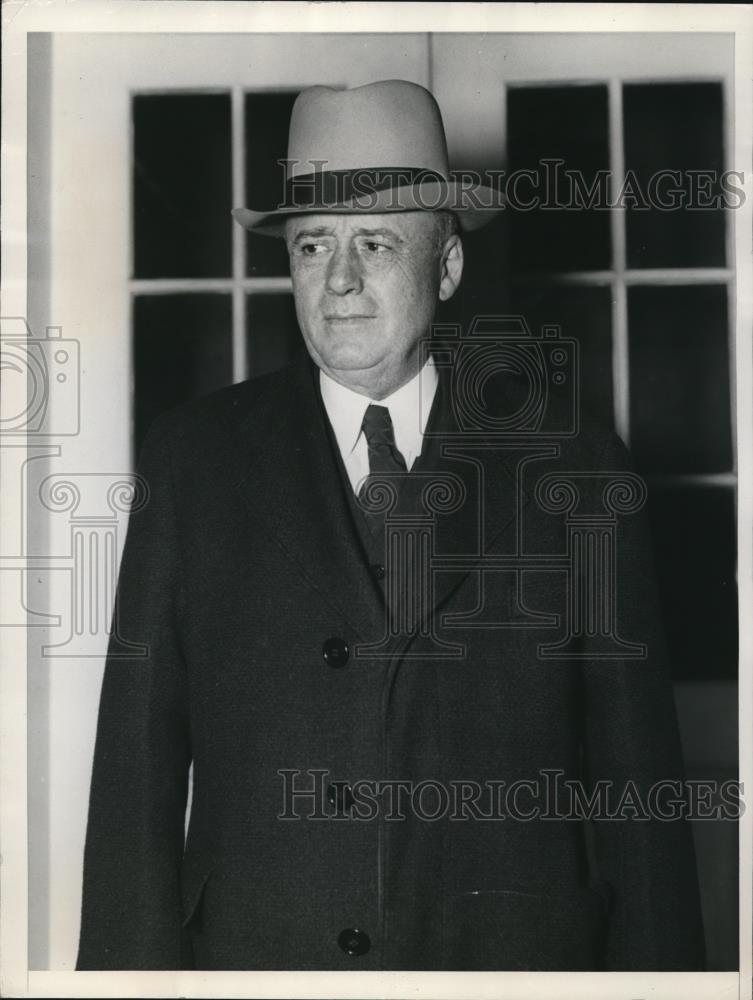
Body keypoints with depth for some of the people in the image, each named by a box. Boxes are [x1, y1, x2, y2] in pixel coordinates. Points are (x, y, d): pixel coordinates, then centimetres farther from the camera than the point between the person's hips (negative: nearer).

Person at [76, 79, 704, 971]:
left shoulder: (576, 468, -1)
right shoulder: (191, 460, -1)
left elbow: (634, 776, -1)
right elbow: (138, 762, -1)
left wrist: (651, 963, -3)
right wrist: (134, 964, -5)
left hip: (512, 947, 0)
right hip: (252, 952, 1)